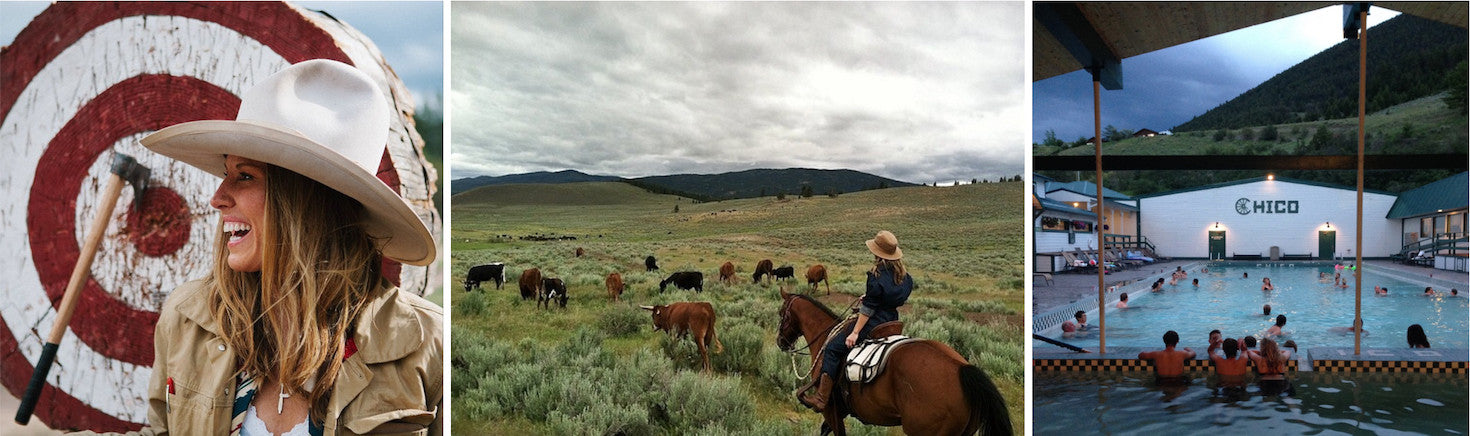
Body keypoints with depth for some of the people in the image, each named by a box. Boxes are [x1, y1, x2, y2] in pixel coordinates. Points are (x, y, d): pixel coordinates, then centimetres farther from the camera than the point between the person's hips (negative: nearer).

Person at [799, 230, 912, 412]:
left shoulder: (876, 276, -21)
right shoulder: (902, 275, 3)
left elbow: (868, 308, -20)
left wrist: (855, 332, -16)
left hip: (873, 322, -9)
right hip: (891, 320, 9)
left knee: (832, 349, -3)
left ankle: (821, 399, -8)